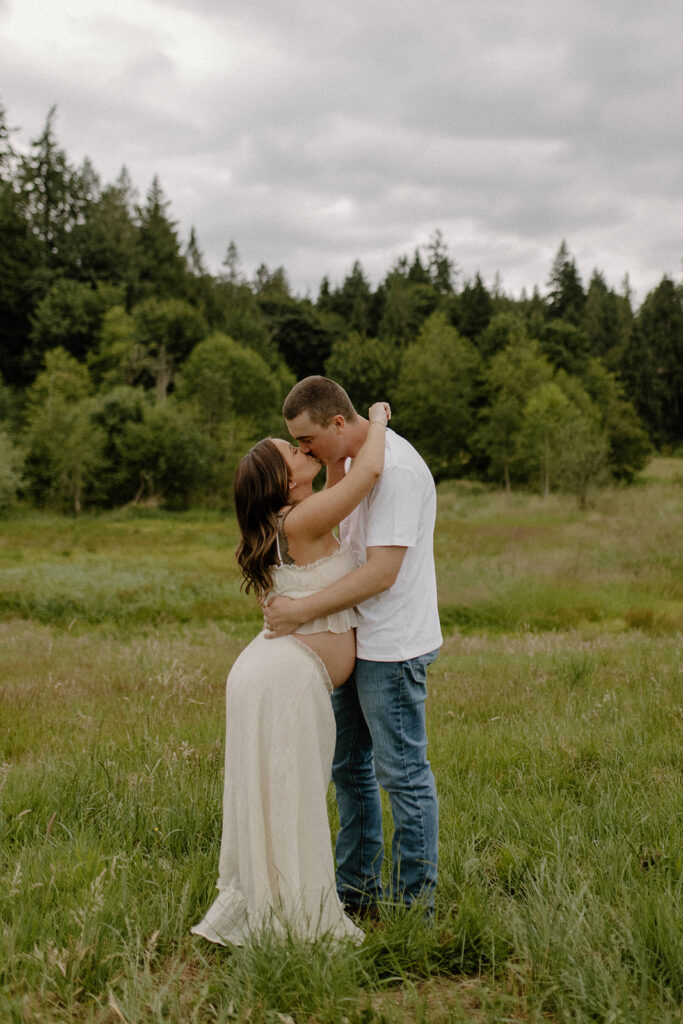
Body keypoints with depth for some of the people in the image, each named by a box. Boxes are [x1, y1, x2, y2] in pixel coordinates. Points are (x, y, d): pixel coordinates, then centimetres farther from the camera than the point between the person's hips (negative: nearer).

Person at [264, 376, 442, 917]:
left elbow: (382, 573, -25)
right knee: (349, 766, 18)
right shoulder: (351, 460, 10)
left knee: (401, 773, 1)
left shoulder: (396, 469, -22)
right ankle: (356, 888, 32)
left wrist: (301, 611, -24)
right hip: (355, 641, 10)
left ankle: (414, 902, 15)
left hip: (393, 648, -10)